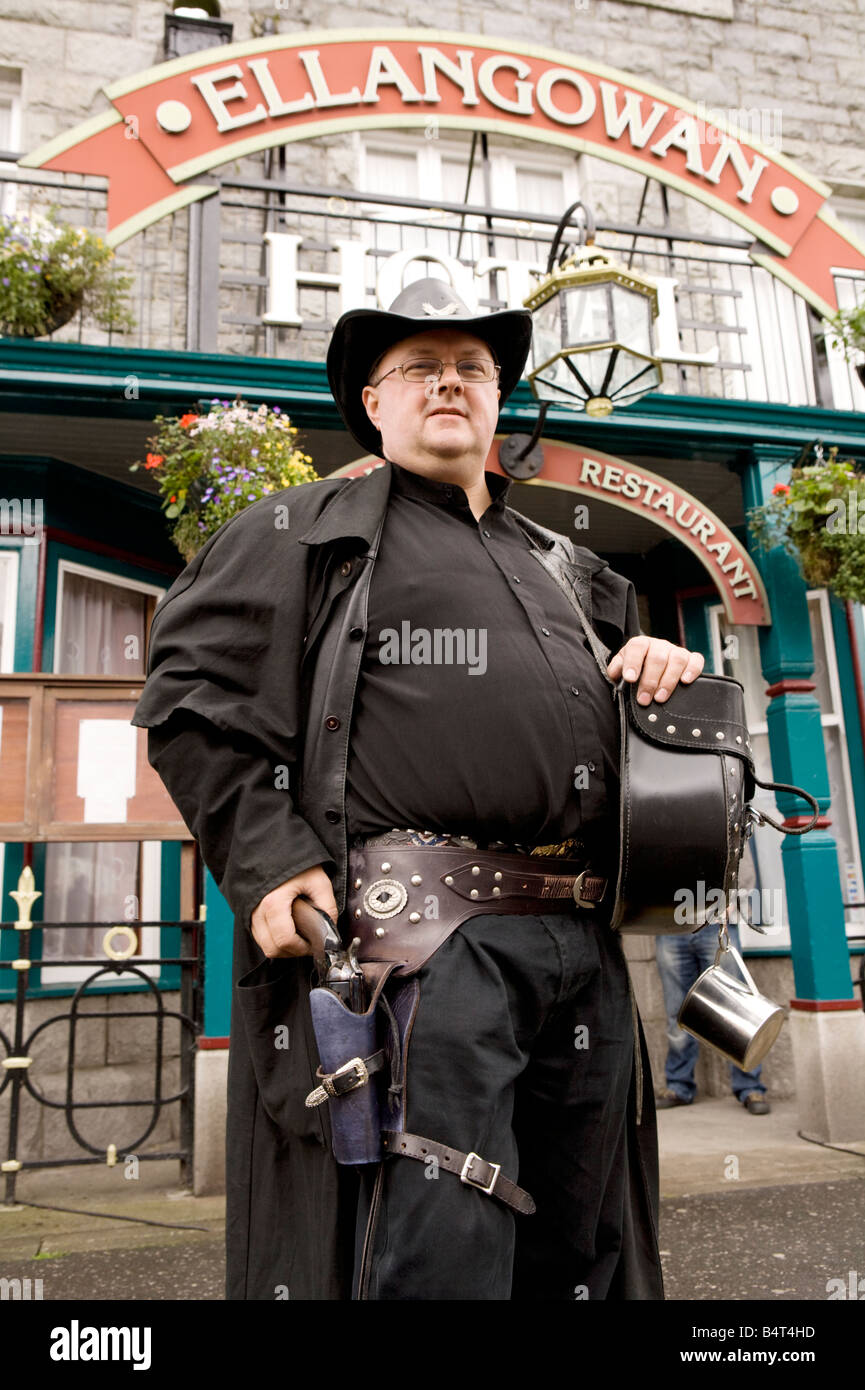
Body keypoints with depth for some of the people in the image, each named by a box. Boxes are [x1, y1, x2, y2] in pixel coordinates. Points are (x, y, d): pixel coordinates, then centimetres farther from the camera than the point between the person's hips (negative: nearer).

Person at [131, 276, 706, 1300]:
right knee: (440, 1252, -9)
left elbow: (625, 718, 34)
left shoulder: (566, 568, 25)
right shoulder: (302, 532, 9)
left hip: (587, 946, 6)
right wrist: (269, 861, -13)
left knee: (577, 1256, 16)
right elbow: (191, 691, 0)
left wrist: (670, 664, 9)